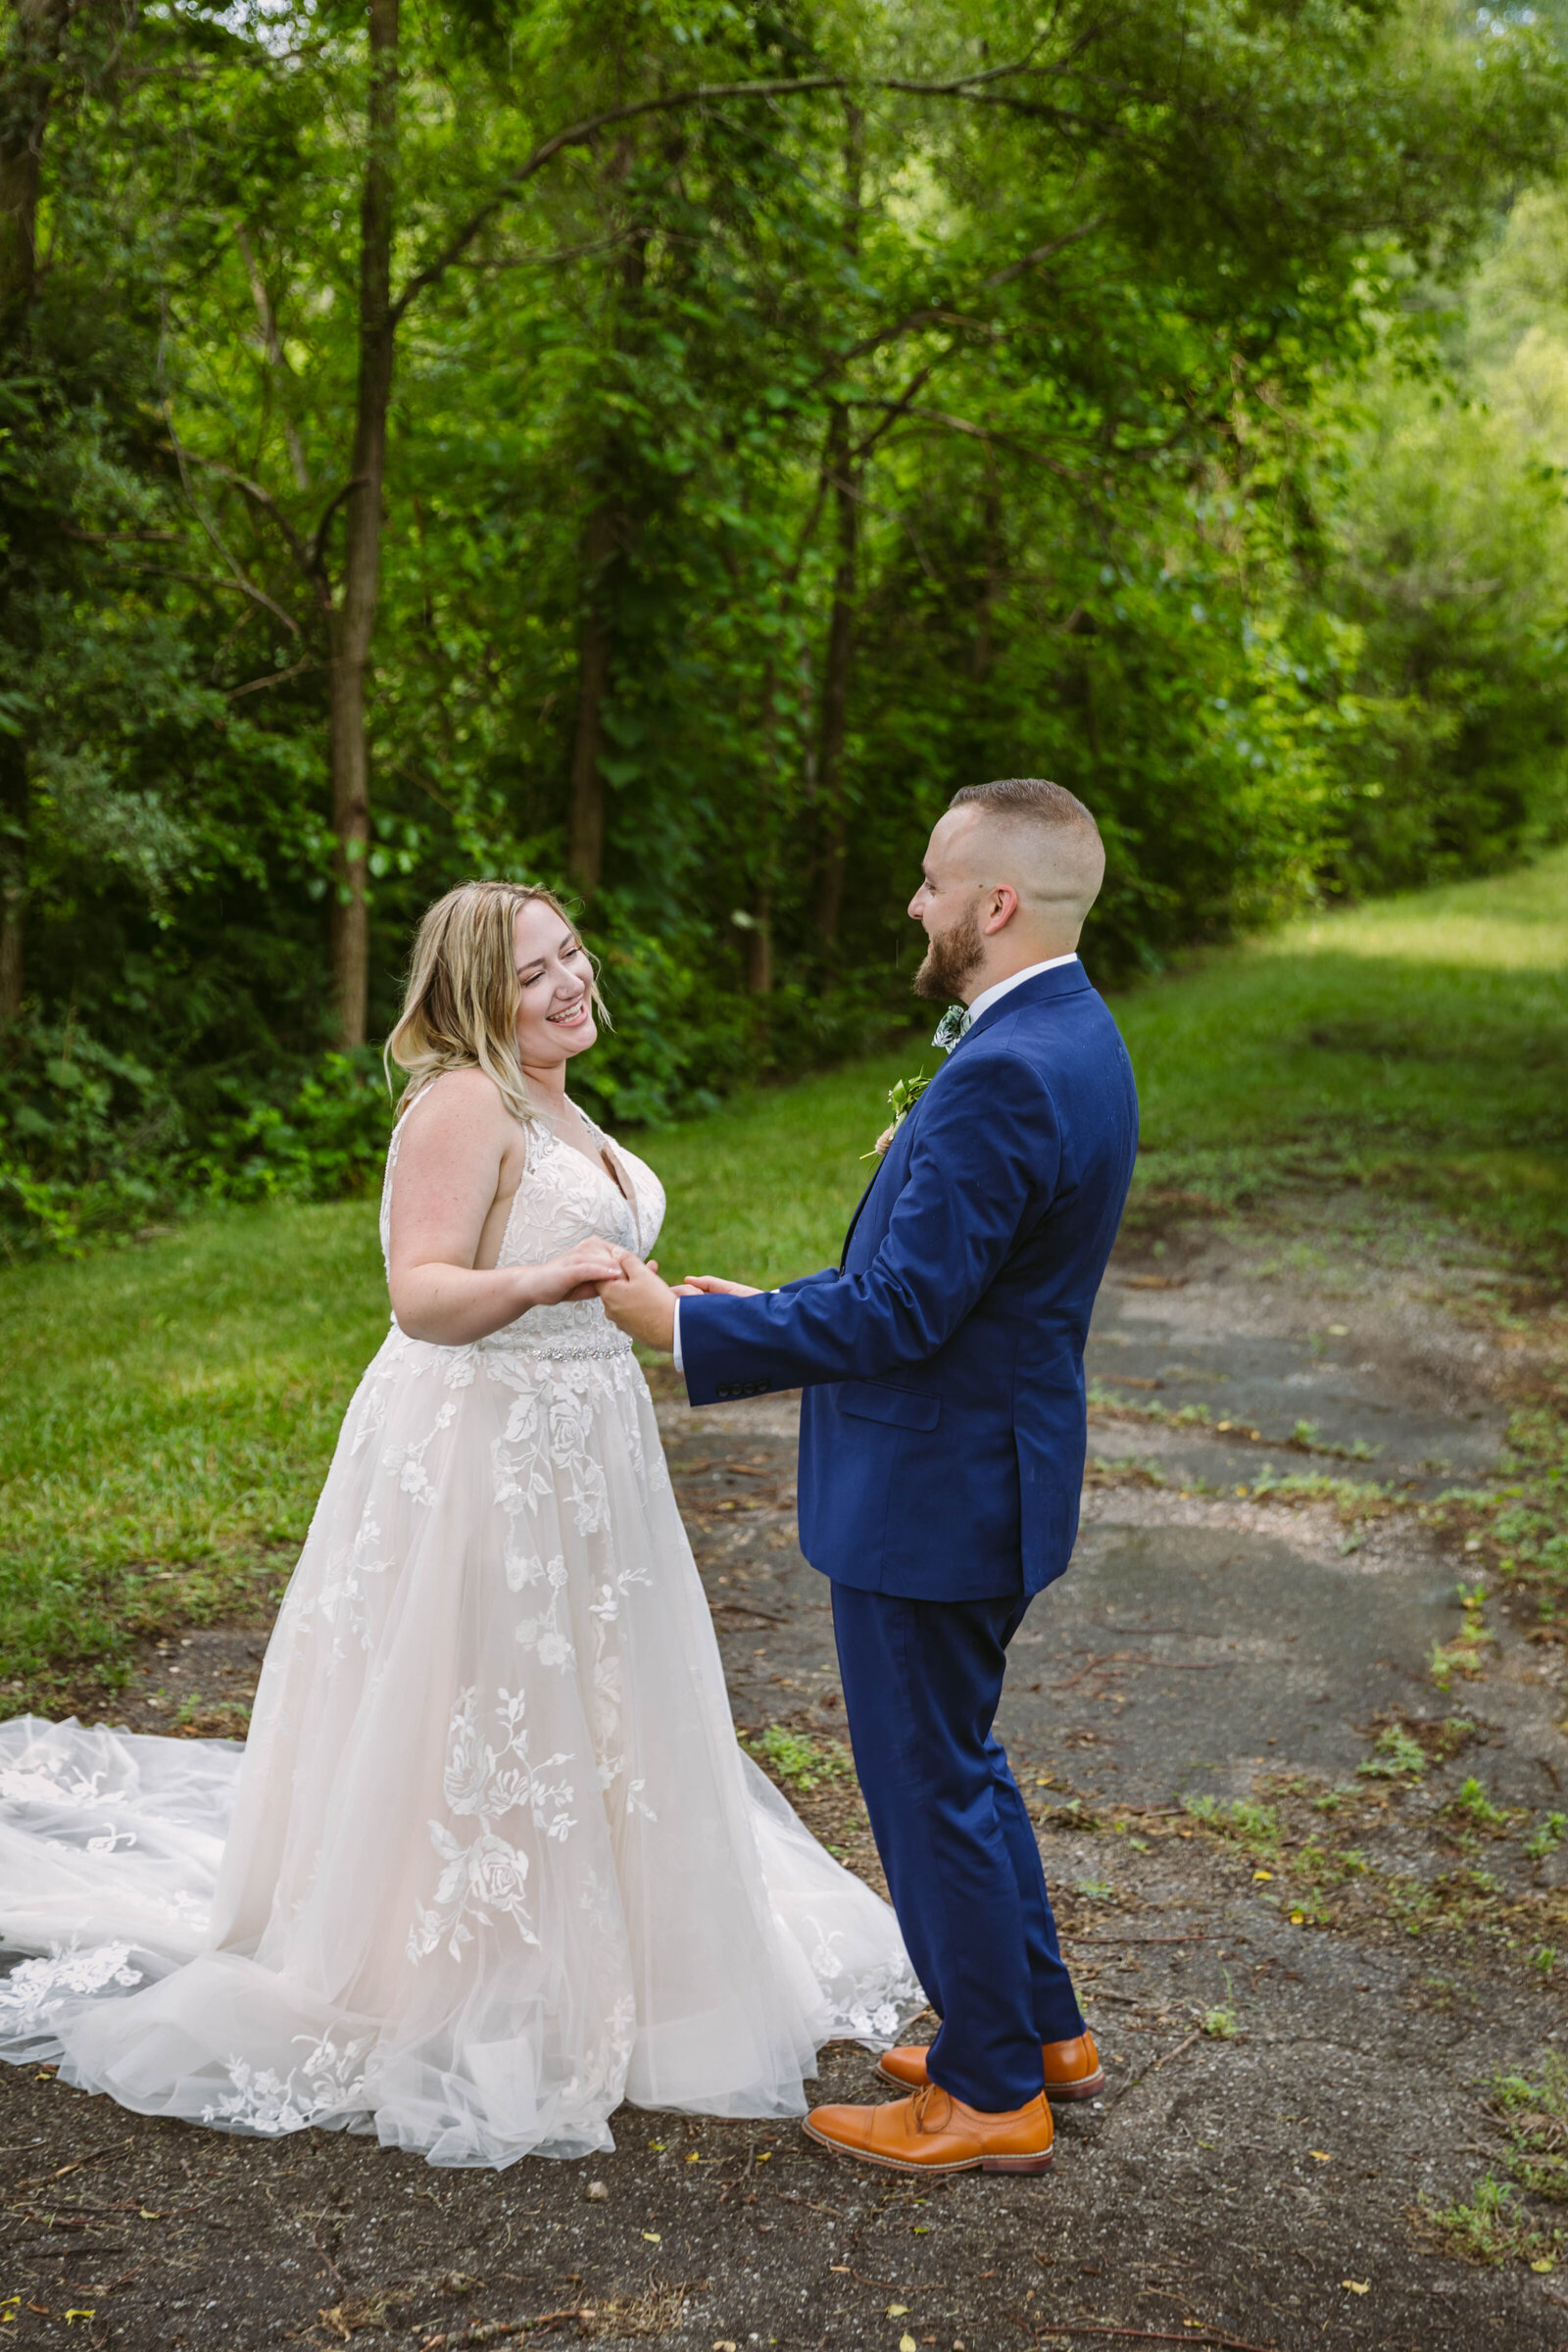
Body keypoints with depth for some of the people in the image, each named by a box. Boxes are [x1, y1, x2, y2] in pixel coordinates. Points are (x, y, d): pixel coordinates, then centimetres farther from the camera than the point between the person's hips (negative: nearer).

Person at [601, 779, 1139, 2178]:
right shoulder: (1071, 1040, 8)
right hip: (985, 1471, 10)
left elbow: (897, 1312, -26)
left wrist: (689, 1326, -18)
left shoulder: (1006, 1077, -26)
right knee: (958, 1763, 23)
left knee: (931, 1785, 6)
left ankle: (992, 2096, 23)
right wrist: (776, 1313, 14)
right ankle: (1045, 2030, 38)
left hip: (933, 1495, -10)